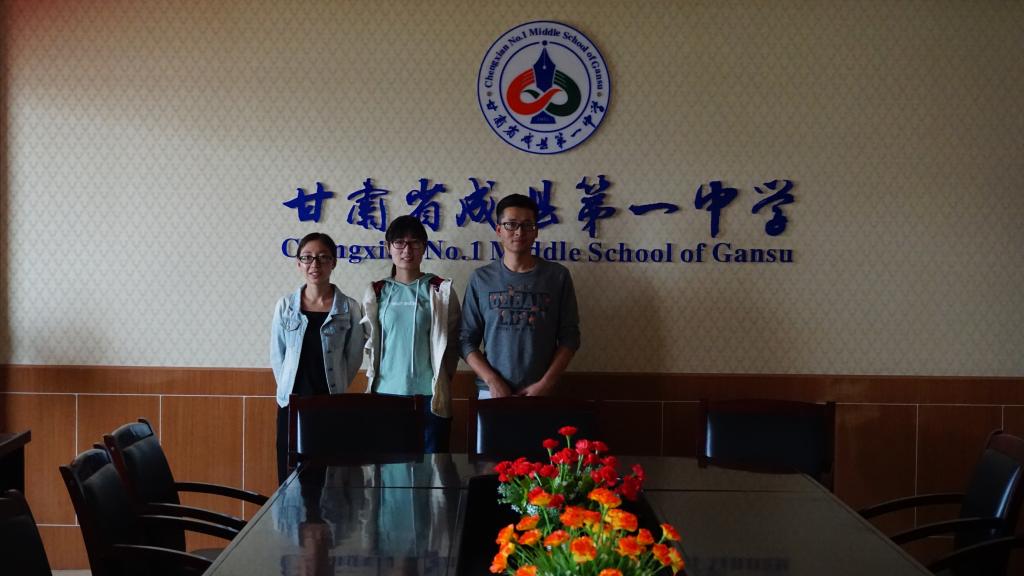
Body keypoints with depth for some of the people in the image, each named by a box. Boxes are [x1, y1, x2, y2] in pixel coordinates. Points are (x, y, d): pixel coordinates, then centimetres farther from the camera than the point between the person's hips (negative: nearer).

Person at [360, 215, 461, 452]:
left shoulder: (441, 290, 2)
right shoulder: (376, 292, 8)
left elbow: (452, 342, 4)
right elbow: (370, 341, 13)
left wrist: (444, 379, -2)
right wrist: (374, 379, 6)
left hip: (429, 394, -1)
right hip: (386, 392, 2)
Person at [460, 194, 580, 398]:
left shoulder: (557, 276, 2)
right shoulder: (481, 278, 4)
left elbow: (569, 337, 2)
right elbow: (467, 339, 3)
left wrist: (546, 383, -8)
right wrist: (493, 381, -9)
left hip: (541, 392, 0)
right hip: (492, 392, 0)